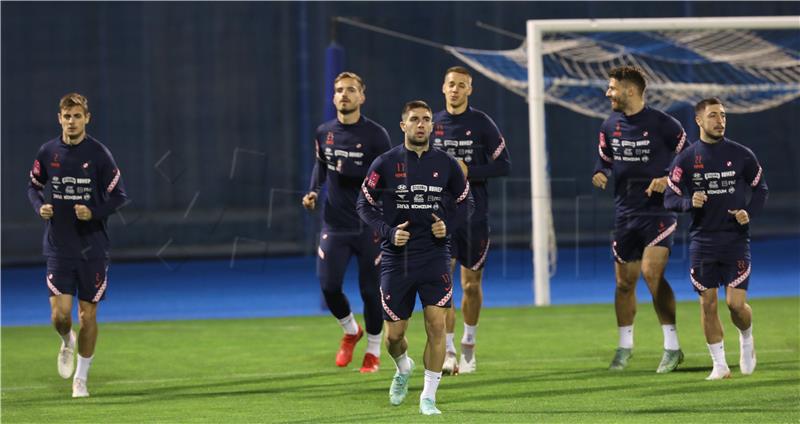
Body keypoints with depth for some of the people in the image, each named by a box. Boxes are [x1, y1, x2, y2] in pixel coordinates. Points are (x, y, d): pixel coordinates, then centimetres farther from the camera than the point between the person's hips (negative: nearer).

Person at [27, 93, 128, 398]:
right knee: (60, 313, -9)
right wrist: (40, 207, -5)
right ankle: (67, 342, 27)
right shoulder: (48, 152, 1)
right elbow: (33, 186, 16)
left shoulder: (99, 154, -7)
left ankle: (81, 378, 19)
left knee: (88, 316, 3)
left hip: (92, 246, -1)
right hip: (58, 246, 1)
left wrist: (93, 212, -20)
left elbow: (118, 196, -3)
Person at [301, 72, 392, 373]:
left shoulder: (375, 134, -7)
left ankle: (373, 350, 22)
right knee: (329, 286, -6)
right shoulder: (324, 133, 5)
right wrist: (313, 192, 8)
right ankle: (351, 331, 24)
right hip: (334, 225, 3)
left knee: (370, 290, 3)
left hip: (369, 226, -3)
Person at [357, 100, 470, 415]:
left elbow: (463, 203, 13)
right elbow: (365, 204, 3)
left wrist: (448, 225, -6)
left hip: (434, 256, 0)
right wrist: (389, 232, -12)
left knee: (436, 325, -12)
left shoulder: (446, 164, 2)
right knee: (394, 335, 4)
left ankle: (428, 396, 0)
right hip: (396, 257, 0)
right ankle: (403, 369, 40)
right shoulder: (384, 164, -3)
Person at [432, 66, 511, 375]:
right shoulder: (432, 124, 6)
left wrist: (469, 171, -15)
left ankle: (469, 344, 27)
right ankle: (448, 352, -14)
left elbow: (504, 165, -4)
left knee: (471, 284, 8)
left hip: (474, 213, -1)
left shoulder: (482, 124, -1)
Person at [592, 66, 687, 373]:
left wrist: (668, 180, -17)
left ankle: (672, 346, -13)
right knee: (624, 281, 9)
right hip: (625, 213, 6)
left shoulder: (662, 124, -9)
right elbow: (605, 159, 20)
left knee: (652, 272, -20)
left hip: (658, 211, -6)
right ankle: (625, 346, 25)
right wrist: (600, 174, -2)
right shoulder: (610, 126, 6)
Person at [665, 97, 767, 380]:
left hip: (736, 238, -1)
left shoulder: (741, 155, 1)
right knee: (707, 304, 0)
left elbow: (760, 188, 11)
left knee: (736, 303, -9)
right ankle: (719, 364, 11)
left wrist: (749, 213, -7)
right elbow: (670, 199, 1)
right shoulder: (685, 159, 0)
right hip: (702, 241, 1)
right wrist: (689, 202, -20)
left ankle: (746, 339, 24)